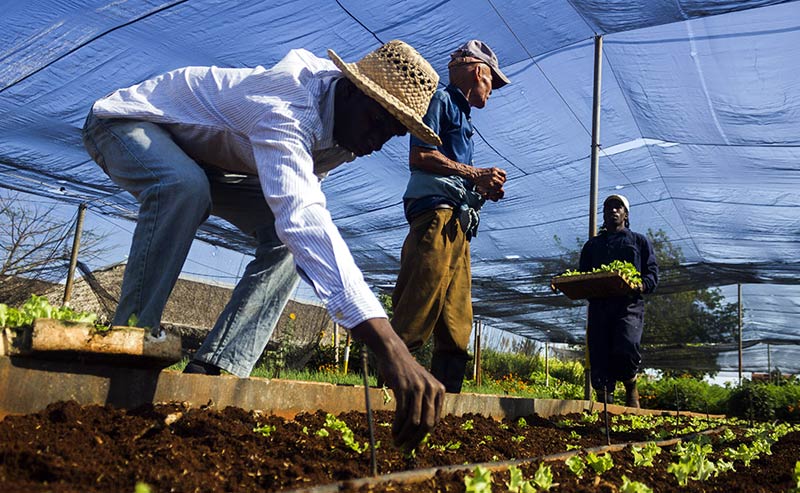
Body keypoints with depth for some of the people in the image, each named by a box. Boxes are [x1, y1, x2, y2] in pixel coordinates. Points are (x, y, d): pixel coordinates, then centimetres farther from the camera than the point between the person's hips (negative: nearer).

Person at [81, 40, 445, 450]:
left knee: (285, 235, -13)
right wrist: (389, 347, -67)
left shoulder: (344, 114, -12)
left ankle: (212, 370, -15)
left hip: (203, 152, 7)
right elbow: (302, 218, -57)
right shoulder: (285, 111, -41)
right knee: (184, 187, -40)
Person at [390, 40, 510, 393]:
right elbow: (420, 156, -11)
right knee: (417, 314, -15)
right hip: (436, 216, -10)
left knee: (457, 322, 5)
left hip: (457, 224, 10)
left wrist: (484, 189, 13)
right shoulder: (442, 100, 5)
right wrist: (476, 174, -9)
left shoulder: (461, 113, 31)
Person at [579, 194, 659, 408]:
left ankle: (631, 389, 3)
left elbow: (653, 273, 9)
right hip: (599, 305, 3)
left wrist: (641, 285, -13)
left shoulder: (639, 241, 19)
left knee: (625, 349, -23)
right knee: (599, 356, -4)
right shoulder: (592, 245, 26)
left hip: (629, 304, -3)